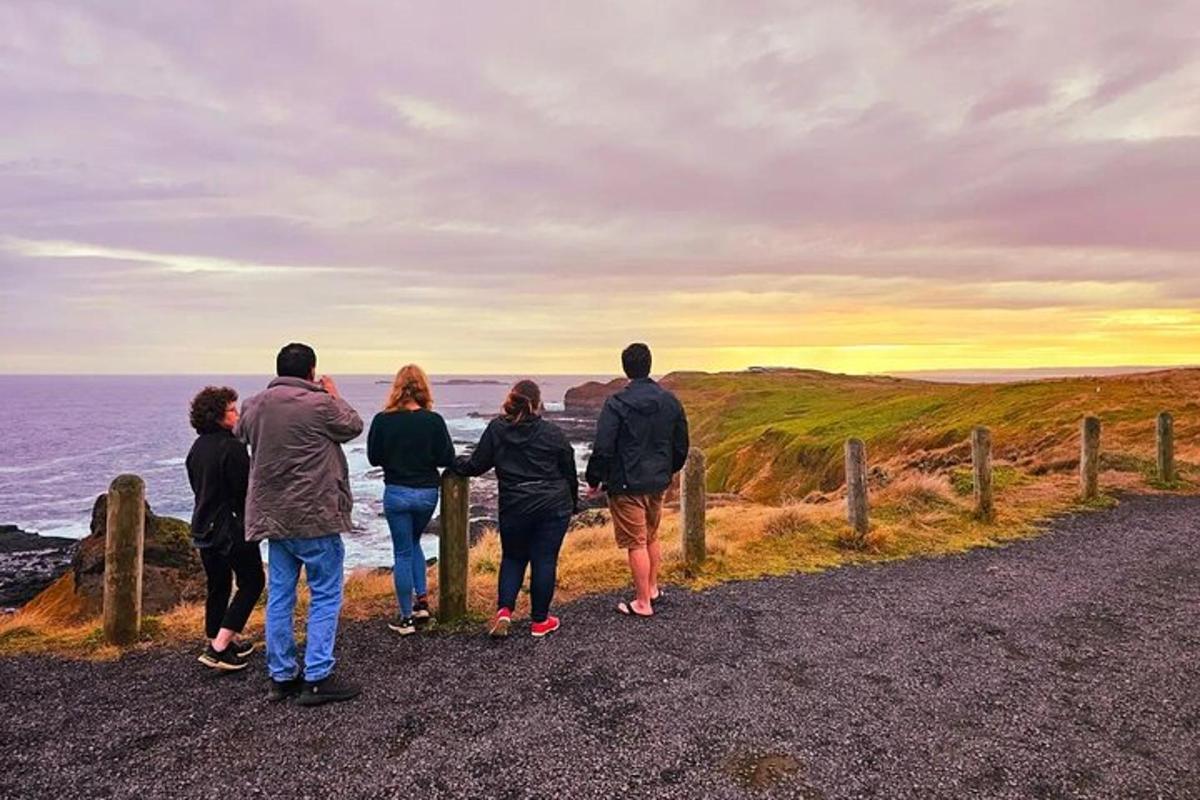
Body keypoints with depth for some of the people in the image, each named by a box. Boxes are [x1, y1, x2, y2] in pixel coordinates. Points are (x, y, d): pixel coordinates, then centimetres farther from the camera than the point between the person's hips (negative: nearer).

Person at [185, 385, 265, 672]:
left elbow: (199, 487, 14)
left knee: (218, 586, 18)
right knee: (251, 583, 4)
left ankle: (216, 643, 27)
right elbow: (244, 491, -18)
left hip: (203, 528, 8)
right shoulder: (232, 447, -19)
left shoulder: (197, 448, 8)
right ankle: (220, 647, -3)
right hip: (233, 529, -8)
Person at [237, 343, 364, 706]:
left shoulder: (253, 405, 4)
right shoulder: (320, 403, -15)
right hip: (314, 516, -7)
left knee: (279, 596, 13)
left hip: (271, 515, 7)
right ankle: (317, 678, 5)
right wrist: (335, 395, 17)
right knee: (325, 596, 3)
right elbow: (353, 426, 1)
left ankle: (281, 677, 22)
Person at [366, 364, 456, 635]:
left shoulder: (382, 420, -11)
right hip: (427, 492, 2)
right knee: (413, 543, 25)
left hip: (396, 493, -1)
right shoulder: (433, 420, -11)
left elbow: (374, 458, -2)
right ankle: (422, 600, 20)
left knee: (402, 552, 8)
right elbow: (447, 459, -6)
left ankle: (406, 618, 13)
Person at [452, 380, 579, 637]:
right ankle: (540, 621, 16)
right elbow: (569, 471, 4)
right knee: (545, 560, 7)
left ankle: (504, 609, 2)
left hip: (514, 508, 1)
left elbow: (477, 465, 1)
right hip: (553, 507, -1)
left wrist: (457, 462, 23)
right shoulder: (552, 432, -4)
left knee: (513, 557, 19)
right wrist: (573, 503, 19)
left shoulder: (496, 428, -3)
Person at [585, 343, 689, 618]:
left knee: (636, 543, 2)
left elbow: (603, 448, -18)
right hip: (658, 482, 6)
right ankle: (652, 588, 38)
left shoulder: (617, 404, -16)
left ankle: (642, 603, 10)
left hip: (627, 485, -6)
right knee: (652, 537, 23)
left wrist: (594, 480, -4)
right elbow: (681, 446, 10)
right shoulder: (669, 401, 2)